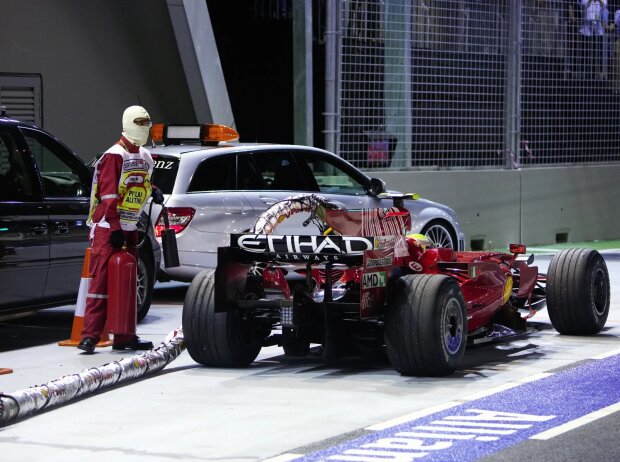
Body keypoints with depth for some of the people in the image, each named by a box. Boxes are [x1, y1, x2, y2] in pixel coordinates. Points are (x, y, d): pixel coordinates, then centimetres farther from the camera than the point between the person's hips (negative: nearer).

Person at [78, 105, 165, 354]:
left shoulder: (145, 157, 14)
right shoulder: (115, 156, -12)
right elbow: (109, 194, -16)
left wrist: (154, 191, 5)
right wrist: (115, 228, -20)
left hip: (130, 228, 9)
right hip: (108, 228, -9)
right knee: (101, 280, -11)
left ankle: (125, 336, 17)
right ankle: (89, 336, -12)